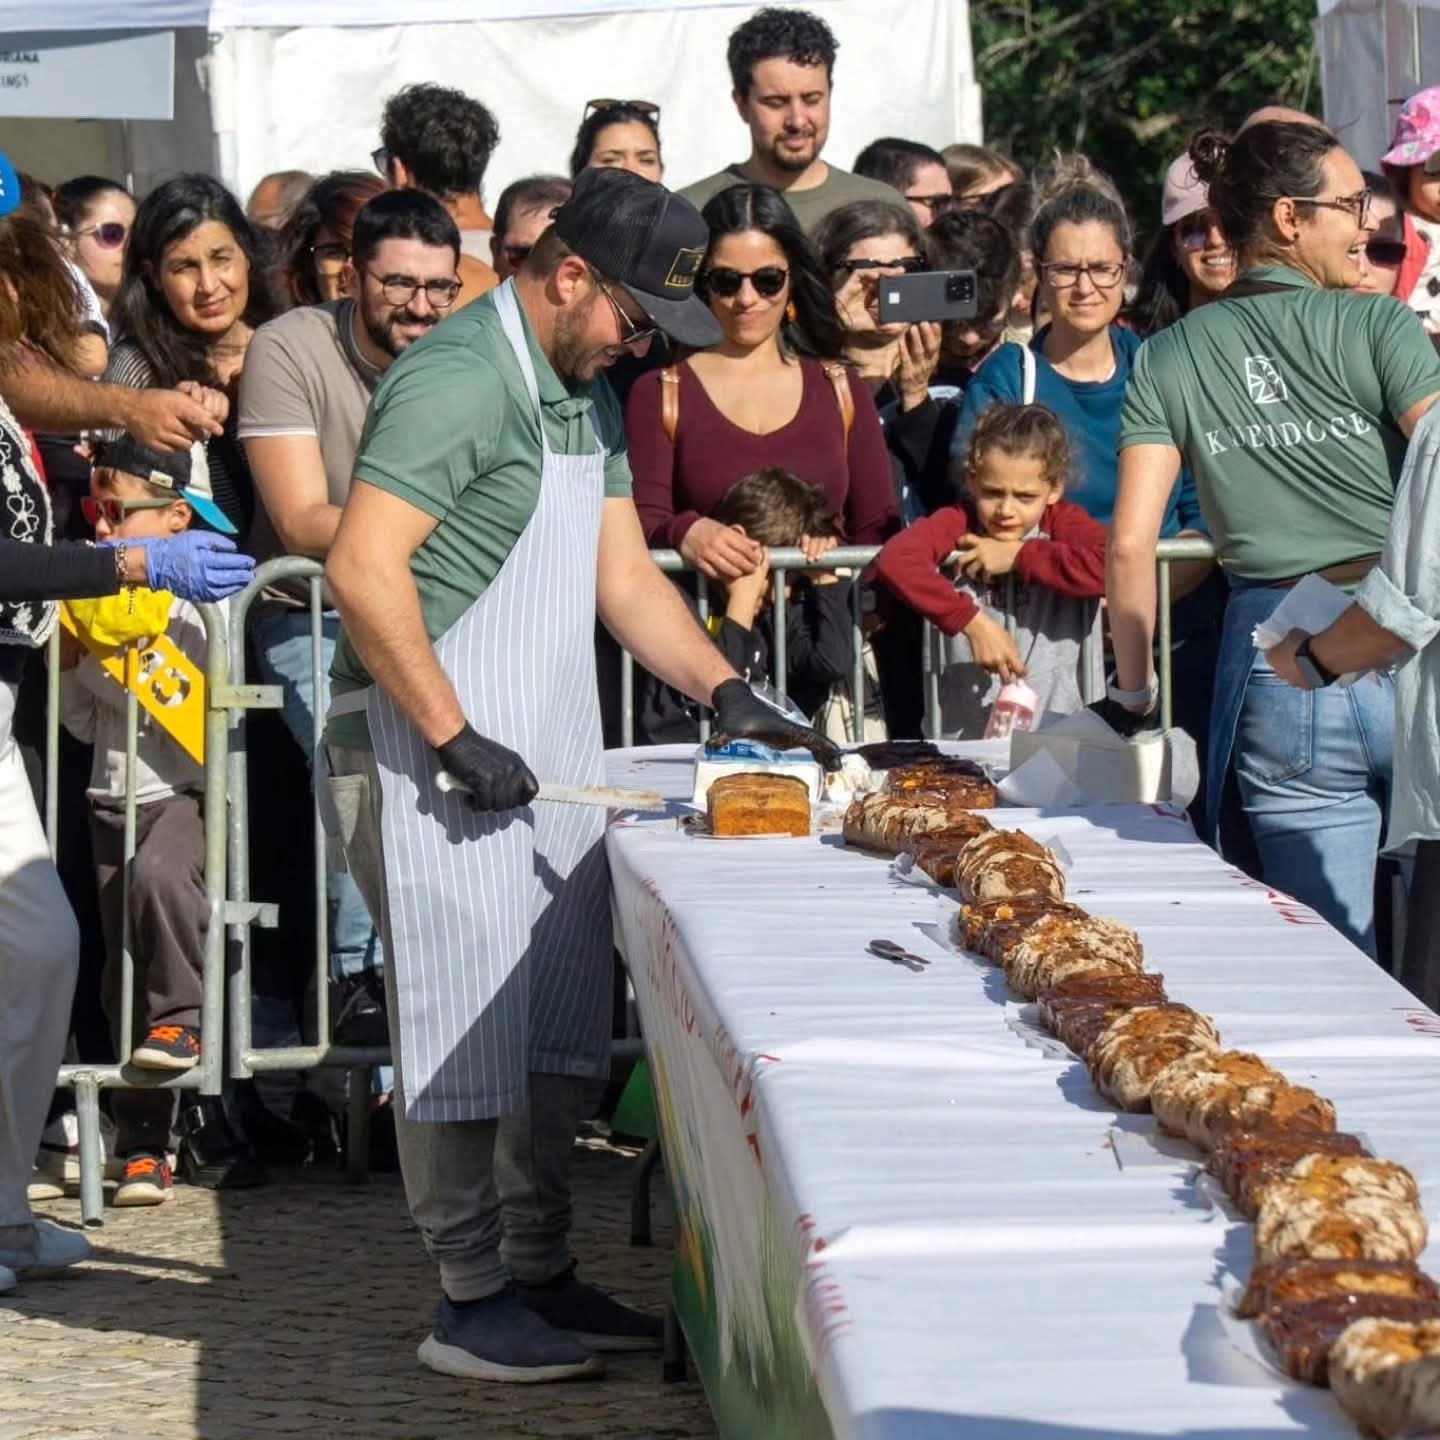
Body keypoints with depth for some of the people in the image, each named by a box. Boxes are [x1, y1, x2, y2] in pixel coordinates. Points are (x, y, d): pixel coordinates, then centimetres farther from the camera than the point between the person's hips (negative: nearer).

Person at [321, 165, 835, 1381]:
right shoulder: (461, 379, -15)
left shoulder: (584, 395, 17)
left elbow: (624, 573, 20)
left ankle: (541, 1276, 21)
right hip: (442, 755, -10)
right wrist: (454, 739, -20)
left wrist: (727, 695, 8)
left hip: (545, 761, 10)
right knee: (468, 1029, -4)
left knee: (557, 1030, 12)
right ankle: (474, 1306, 3)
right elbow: (364, 569, -22)